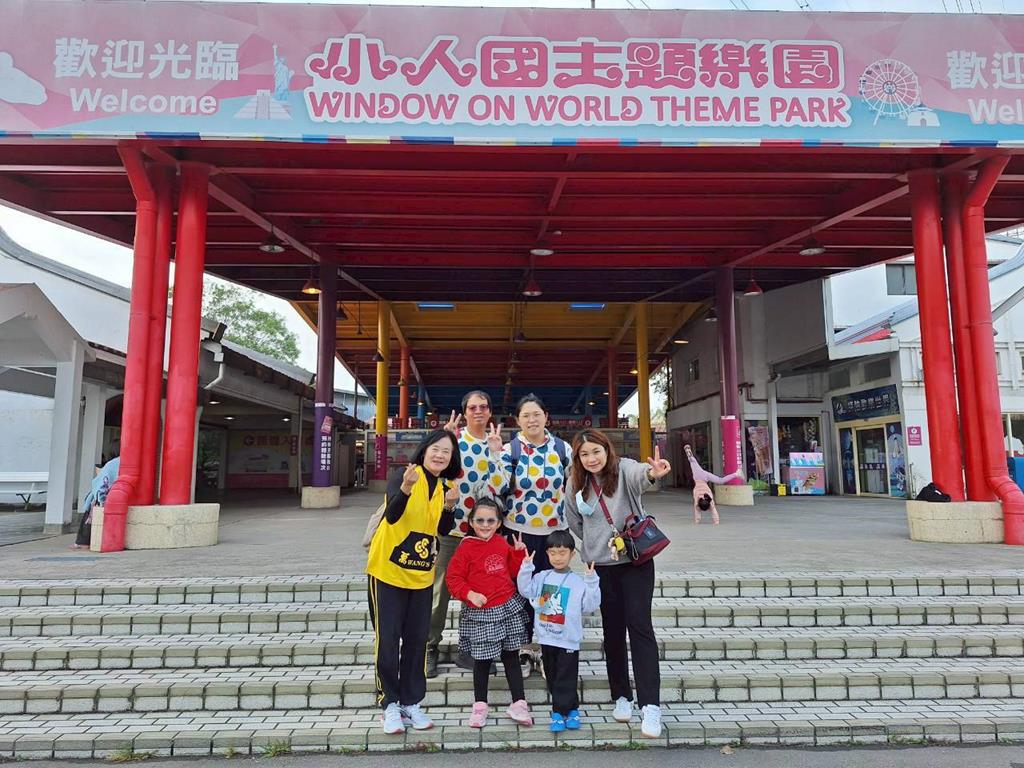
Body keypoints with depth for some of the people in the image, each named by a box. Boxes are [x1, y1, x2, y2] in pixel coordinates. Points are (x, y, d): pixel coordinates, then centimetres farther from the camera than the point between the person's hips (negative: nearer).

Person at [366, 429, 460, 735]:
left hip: (421, 575, 5)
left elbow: (443, 531, 5)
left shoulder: (446, 487, 4)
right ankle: (389, 703, 17)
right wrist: (405, 489, -47)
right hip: (388, 570, -5)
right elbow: (391, 516, -28)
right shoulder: (404, 476, -14)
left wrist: (449, 506, -14)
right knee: (387, 639, 2)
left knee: (417, 639, 10)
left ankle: (412, 702, 24)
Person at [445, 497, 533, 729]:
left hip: (508, 608, 4)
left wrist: (519, 552, 1)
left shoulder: (502, 543, 4)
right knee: (482, 659, 8)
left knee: (511, 656, 12)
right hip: (480, 613, -4)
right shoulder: (466, 548, -10)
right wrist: (470, 594, -21)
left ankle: (518, 703, 23)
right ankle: (479, 705, 26)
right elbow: (453, 578, -10)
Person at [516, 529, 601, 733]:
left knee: (565, 679, 1)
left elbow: (590, 606, -10)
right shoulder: (542, 577, 2)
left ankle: (559, 713, 12)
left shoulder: (578, 582, -7)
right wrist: (526, 567, -12)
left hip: (568, 640, -4)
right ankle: (572, 709, 29)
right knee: (552, 677, 14)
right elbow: (525, 591, -4)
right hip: (546, 637, 4)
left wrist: (592, 582, -20)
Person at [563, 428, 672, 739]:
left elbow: (639, 475, -38)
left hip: (637, 561, -3)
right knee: (613, 630, 12)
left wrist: (652, 473, -60)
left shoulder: (624, 469, -13)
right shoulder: (574, 485, -2)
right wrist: (596, 542, 10)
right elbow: (575, 523, 14)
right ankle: (621, 696, 26)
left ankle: (650, 704, -6)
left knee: (639, 626, -9)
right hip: (602, 565, 4)